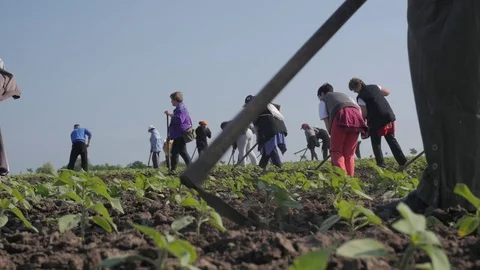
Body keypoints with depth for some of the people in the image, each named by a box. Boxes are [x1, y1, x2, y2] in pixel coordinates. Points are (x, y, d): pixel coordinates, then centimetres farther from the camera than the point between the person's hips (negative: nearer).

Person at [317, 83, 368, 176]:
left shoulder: (323, 101, 28)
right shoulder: (344, 95, 40)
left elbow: (326, 121, 14)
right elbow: (359, 108, 25)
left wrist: (332, 135, 15)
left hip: (341, 114, -4)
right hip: (356, 115, 4)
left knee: (336, 150, 0)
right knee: (349, 153, 12)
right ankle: (350, 176, 4)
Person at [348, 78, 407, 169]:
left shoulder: (360, 97, -11)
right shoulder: (375, 87, 8)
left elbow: (364, 114, -13)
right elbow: (387, 92, 20)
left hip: (376, 121, -6)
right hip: (389, 116, 6)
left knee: (376, 143, 8)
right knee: (392, 140, 13)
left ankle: (381, 164, 4)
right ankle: (403, 161, 9)